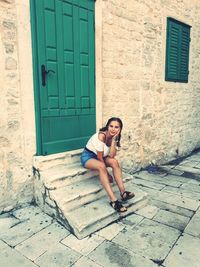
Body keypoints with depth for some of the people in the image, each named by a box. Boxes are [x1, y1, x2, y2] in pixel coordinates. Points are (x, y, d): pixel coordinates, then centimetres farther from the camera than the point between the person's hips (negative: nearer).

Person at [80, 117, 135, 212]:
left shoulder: (115, 137, -8)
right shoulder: (101, 136, -29)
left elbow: (111, 156, -22)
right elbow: (100, 157, -24)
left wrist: (113, 139, -28)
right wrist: (107, 173, -18)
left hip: (100, 157, 6)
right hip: (88, 156, -6)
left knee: (114, 161, -23)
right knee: (101, 166, -36)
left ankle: (123, 192, -22)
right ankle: (113, 200, -39)